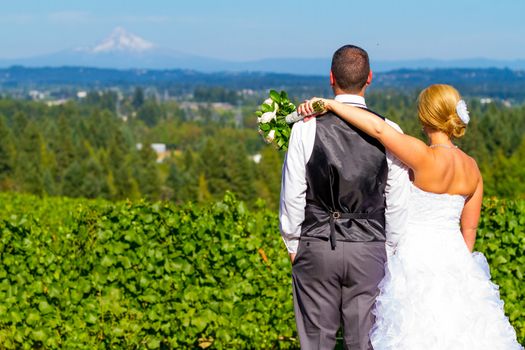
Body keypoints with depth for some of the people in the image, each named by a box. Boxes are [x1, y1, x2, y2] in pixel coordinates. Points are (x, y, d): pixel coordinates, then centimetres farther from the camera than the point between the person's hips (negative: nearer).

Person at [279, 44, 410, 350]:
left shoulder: (306, 129, -7)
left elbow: (293, 195, -2)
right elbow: (397, 202, 0)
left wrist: (293, 244, 10)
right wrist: (389, 250, 11)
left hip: (316, 246, 0)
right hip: (369, 250, 1)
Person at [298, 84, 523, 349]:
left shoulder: (426, 158, -17)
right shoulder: (472, 168, 3)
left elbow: (378, 127, -26)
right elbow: (469, 228, 10)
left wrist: (329, 104, -22)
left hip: (418, 258, -6)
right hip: (455, 257, 6)